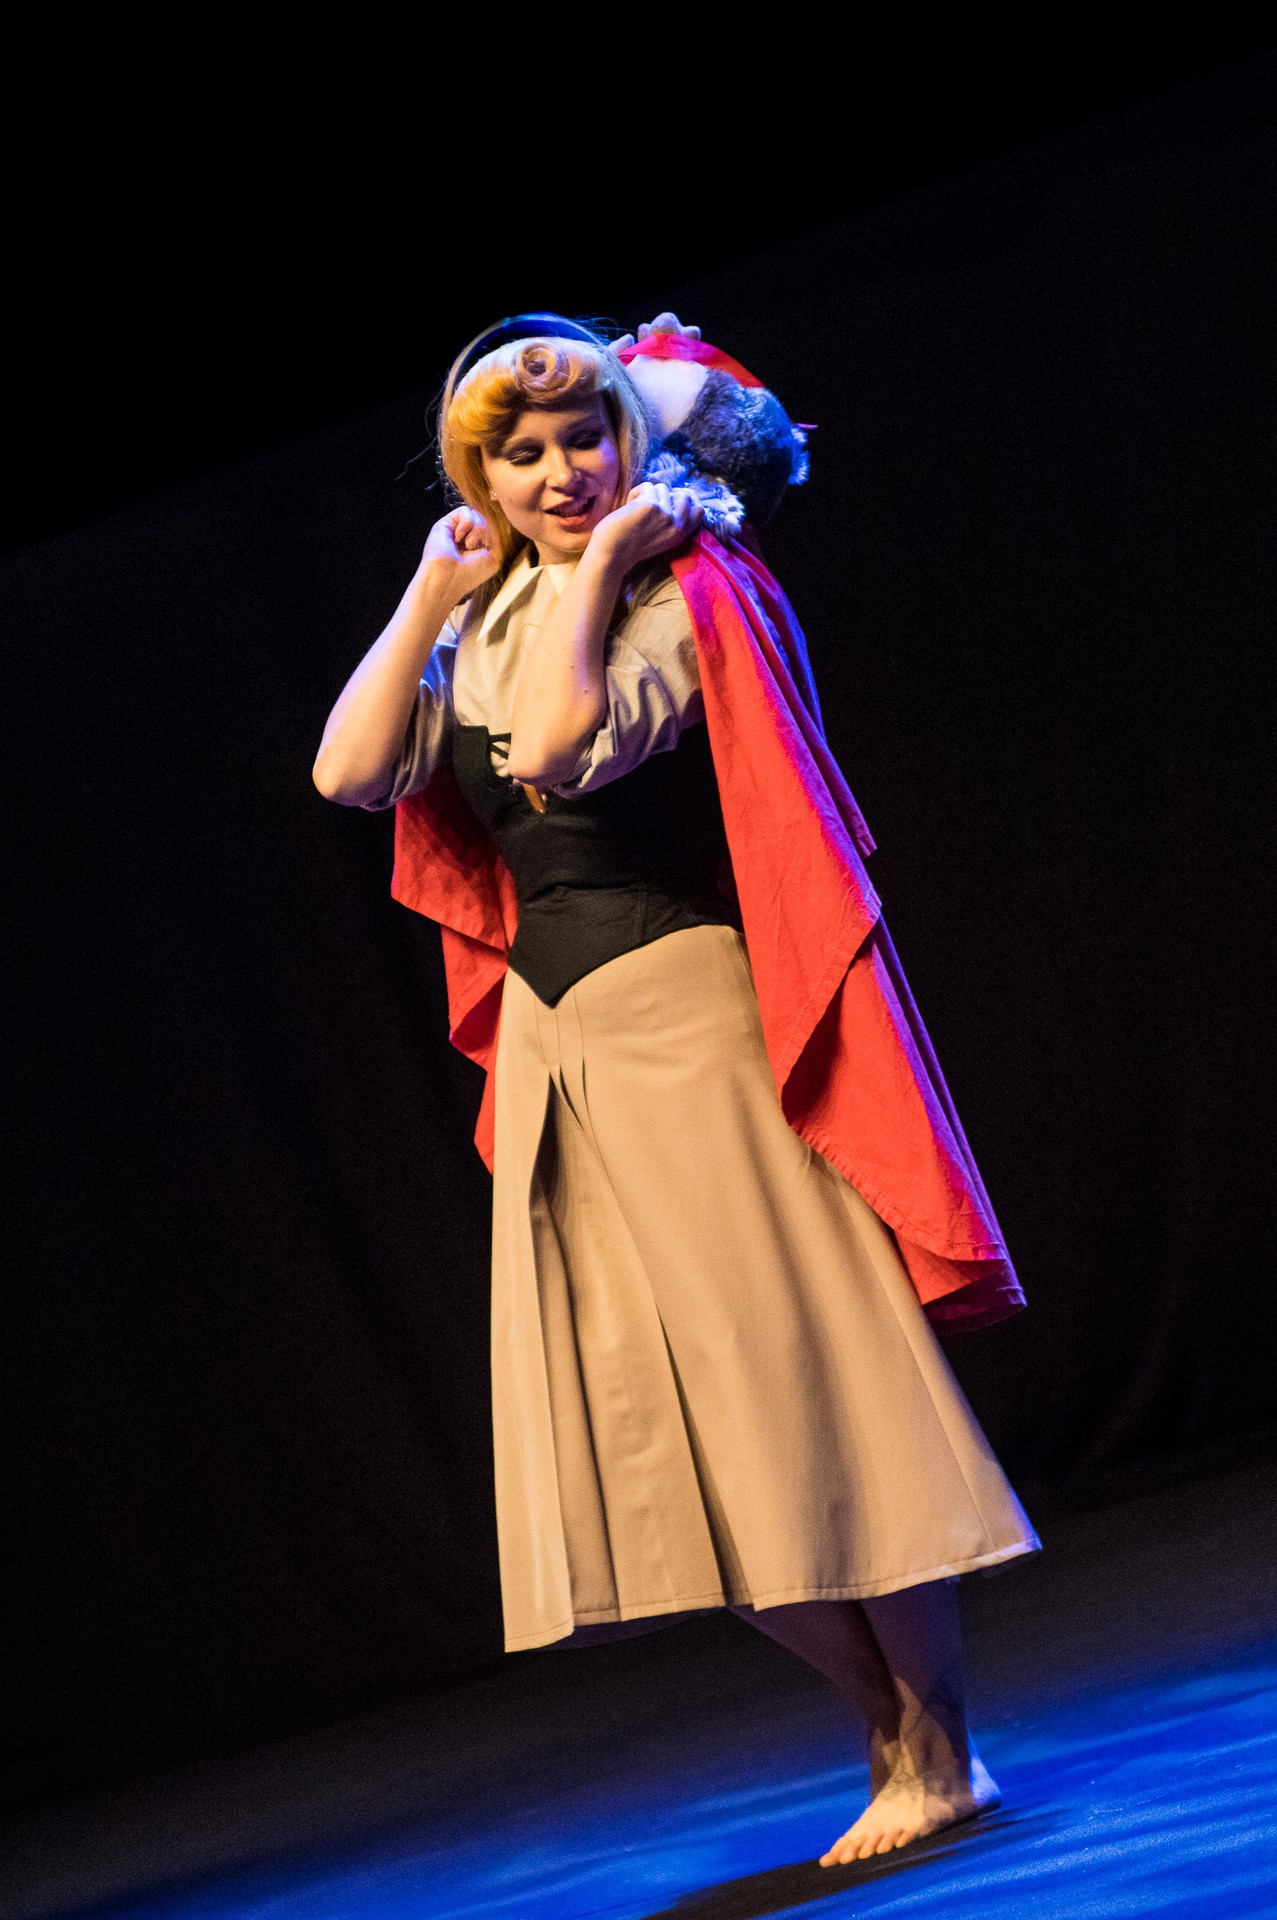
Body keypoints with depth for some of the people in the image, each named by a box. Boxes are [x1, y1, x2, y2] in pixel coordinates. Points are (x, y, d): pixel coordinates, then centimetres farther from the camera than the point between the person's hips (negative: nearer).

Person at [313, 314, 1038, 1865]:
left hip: (687, 1023, -7)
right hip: (554, 1052, 7)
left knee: (793, 1389, -3)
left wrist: (595, 564, -15)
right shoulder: (485, 635, 14)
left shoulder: (686, 592, -7)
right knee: (654, 1443, 8)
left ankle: (939, 1757, 8)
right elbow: (347, 769, 1)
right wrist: (435, 591, 4)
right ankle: (887, 1722, 20)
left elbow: (562, 745, -24)